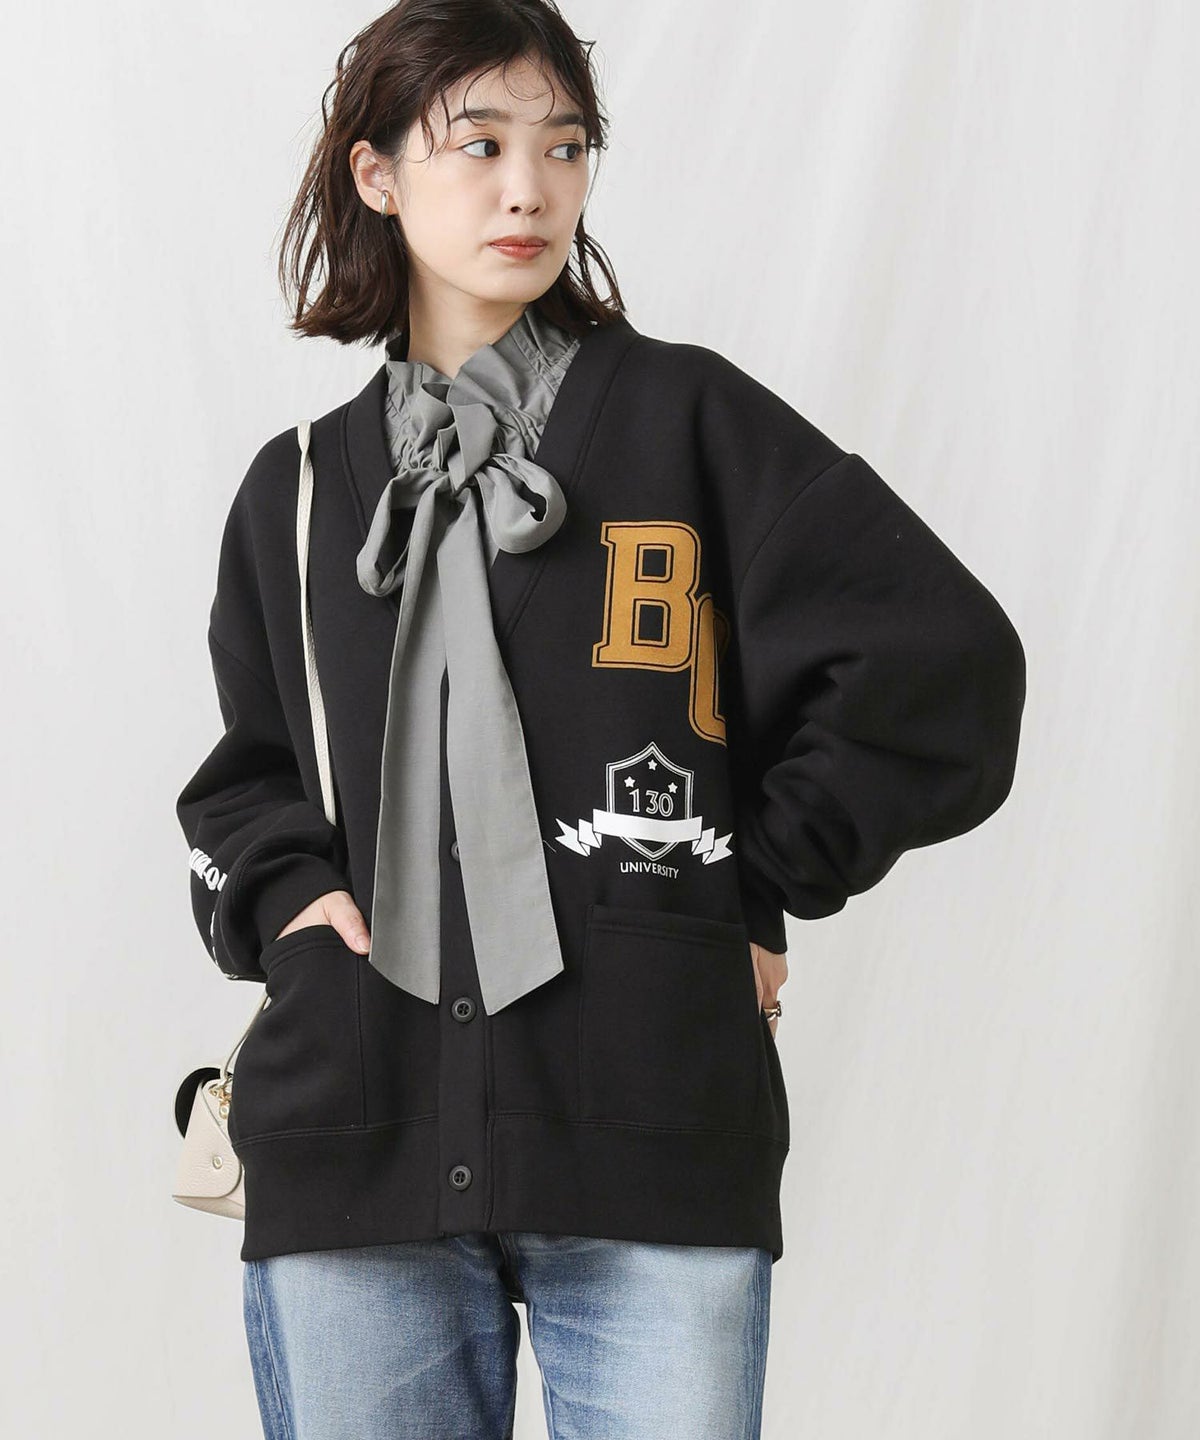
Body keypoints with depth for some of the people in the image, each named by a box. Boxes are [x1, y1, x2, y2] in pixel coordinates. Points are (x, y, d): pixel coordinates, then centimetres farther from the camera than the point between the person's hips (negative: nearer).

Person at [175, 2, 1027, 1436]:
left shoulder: (688, 419, 4)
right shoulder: (296, 491, 15)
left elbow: (945, 668, 0)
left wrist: (758, 881, 1)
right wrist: (283, 895, 5)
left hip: (654, 1148, -3)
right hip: (355, 1148, 3)